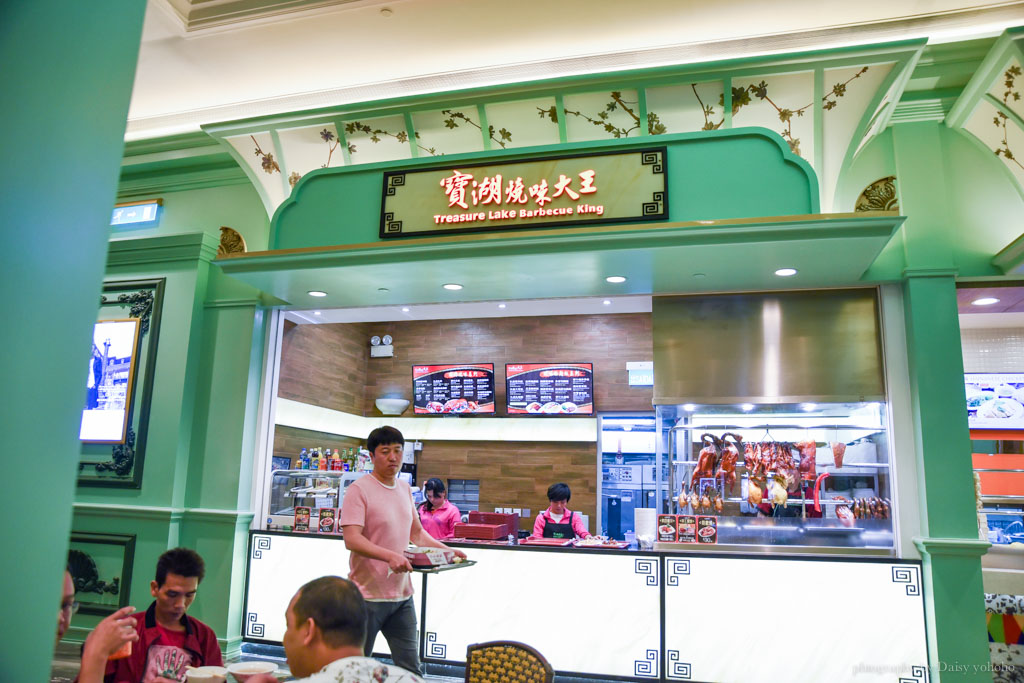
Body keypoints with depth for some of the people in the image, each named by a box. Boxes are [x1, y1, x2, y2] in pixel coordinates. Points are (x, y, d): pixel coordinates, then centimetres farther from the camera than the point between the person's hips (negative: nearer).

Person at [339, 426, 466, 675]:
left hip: (402, 595, 6)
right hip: (368, 596, -6)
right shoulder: (359, 490, -11)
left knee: (410, 669, 10)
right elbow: (352, 540, -21)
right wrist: (389, 556, -34)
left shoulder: (405, 489, 10)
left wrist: (447, 550, 4)